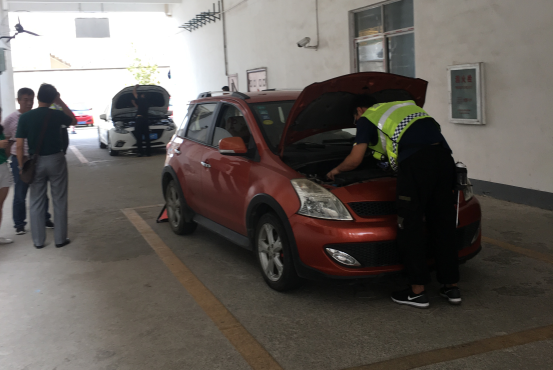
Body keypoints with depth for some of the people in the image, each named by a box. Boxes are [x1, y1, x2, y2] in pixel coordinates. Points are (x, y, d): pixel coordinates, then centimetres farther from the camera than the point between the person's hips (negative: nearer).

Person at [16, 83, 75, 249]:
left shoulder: (25, 117, -6)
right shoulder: (57, 115, -7)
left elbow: (19, 146, -7)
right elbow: (74, 120, 16)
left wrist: (22, 166, 2)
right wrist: (61, 103, 10)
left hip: (36, 162, 1)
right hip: (56, 160, -1)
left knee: (36, 202, 11)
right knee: (59, 201, 8)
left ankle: (38, 240, 16)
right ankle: (60, 239, 12)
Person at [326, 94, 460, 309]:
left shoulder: (367, 118, 15)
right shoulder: (405, 105, 36)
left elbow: (355, 160, 10)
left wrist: (336, 170, 31)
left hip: (416, 161, -7)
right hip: (443, 154, 7)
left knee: (410, 226, 2)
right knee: (443, 223, 13)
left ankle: (417, 292, 6)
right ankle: (451, 287, 19)